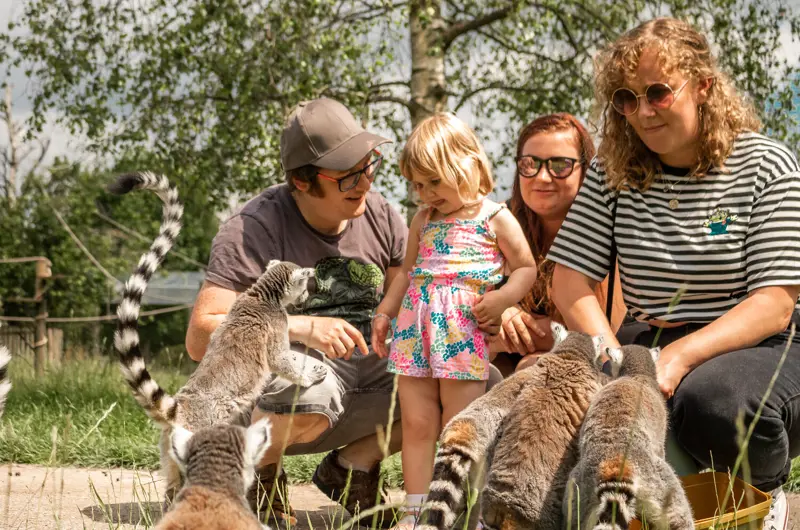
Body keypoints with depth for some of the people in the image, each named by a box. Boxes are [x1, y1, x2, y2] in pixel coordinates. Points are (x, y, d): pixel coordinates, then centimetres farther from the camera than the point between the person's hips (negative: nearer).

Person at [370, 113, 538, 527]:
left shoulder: (495, 219, -1)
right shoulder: (424, 220, 14)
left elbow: (526, 267, 2)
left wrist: (503, 297, -15)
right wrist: (384, 312, 17)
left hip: (463, 334, -5)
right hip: (415, 331, 5)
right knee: (416, 425, 4)